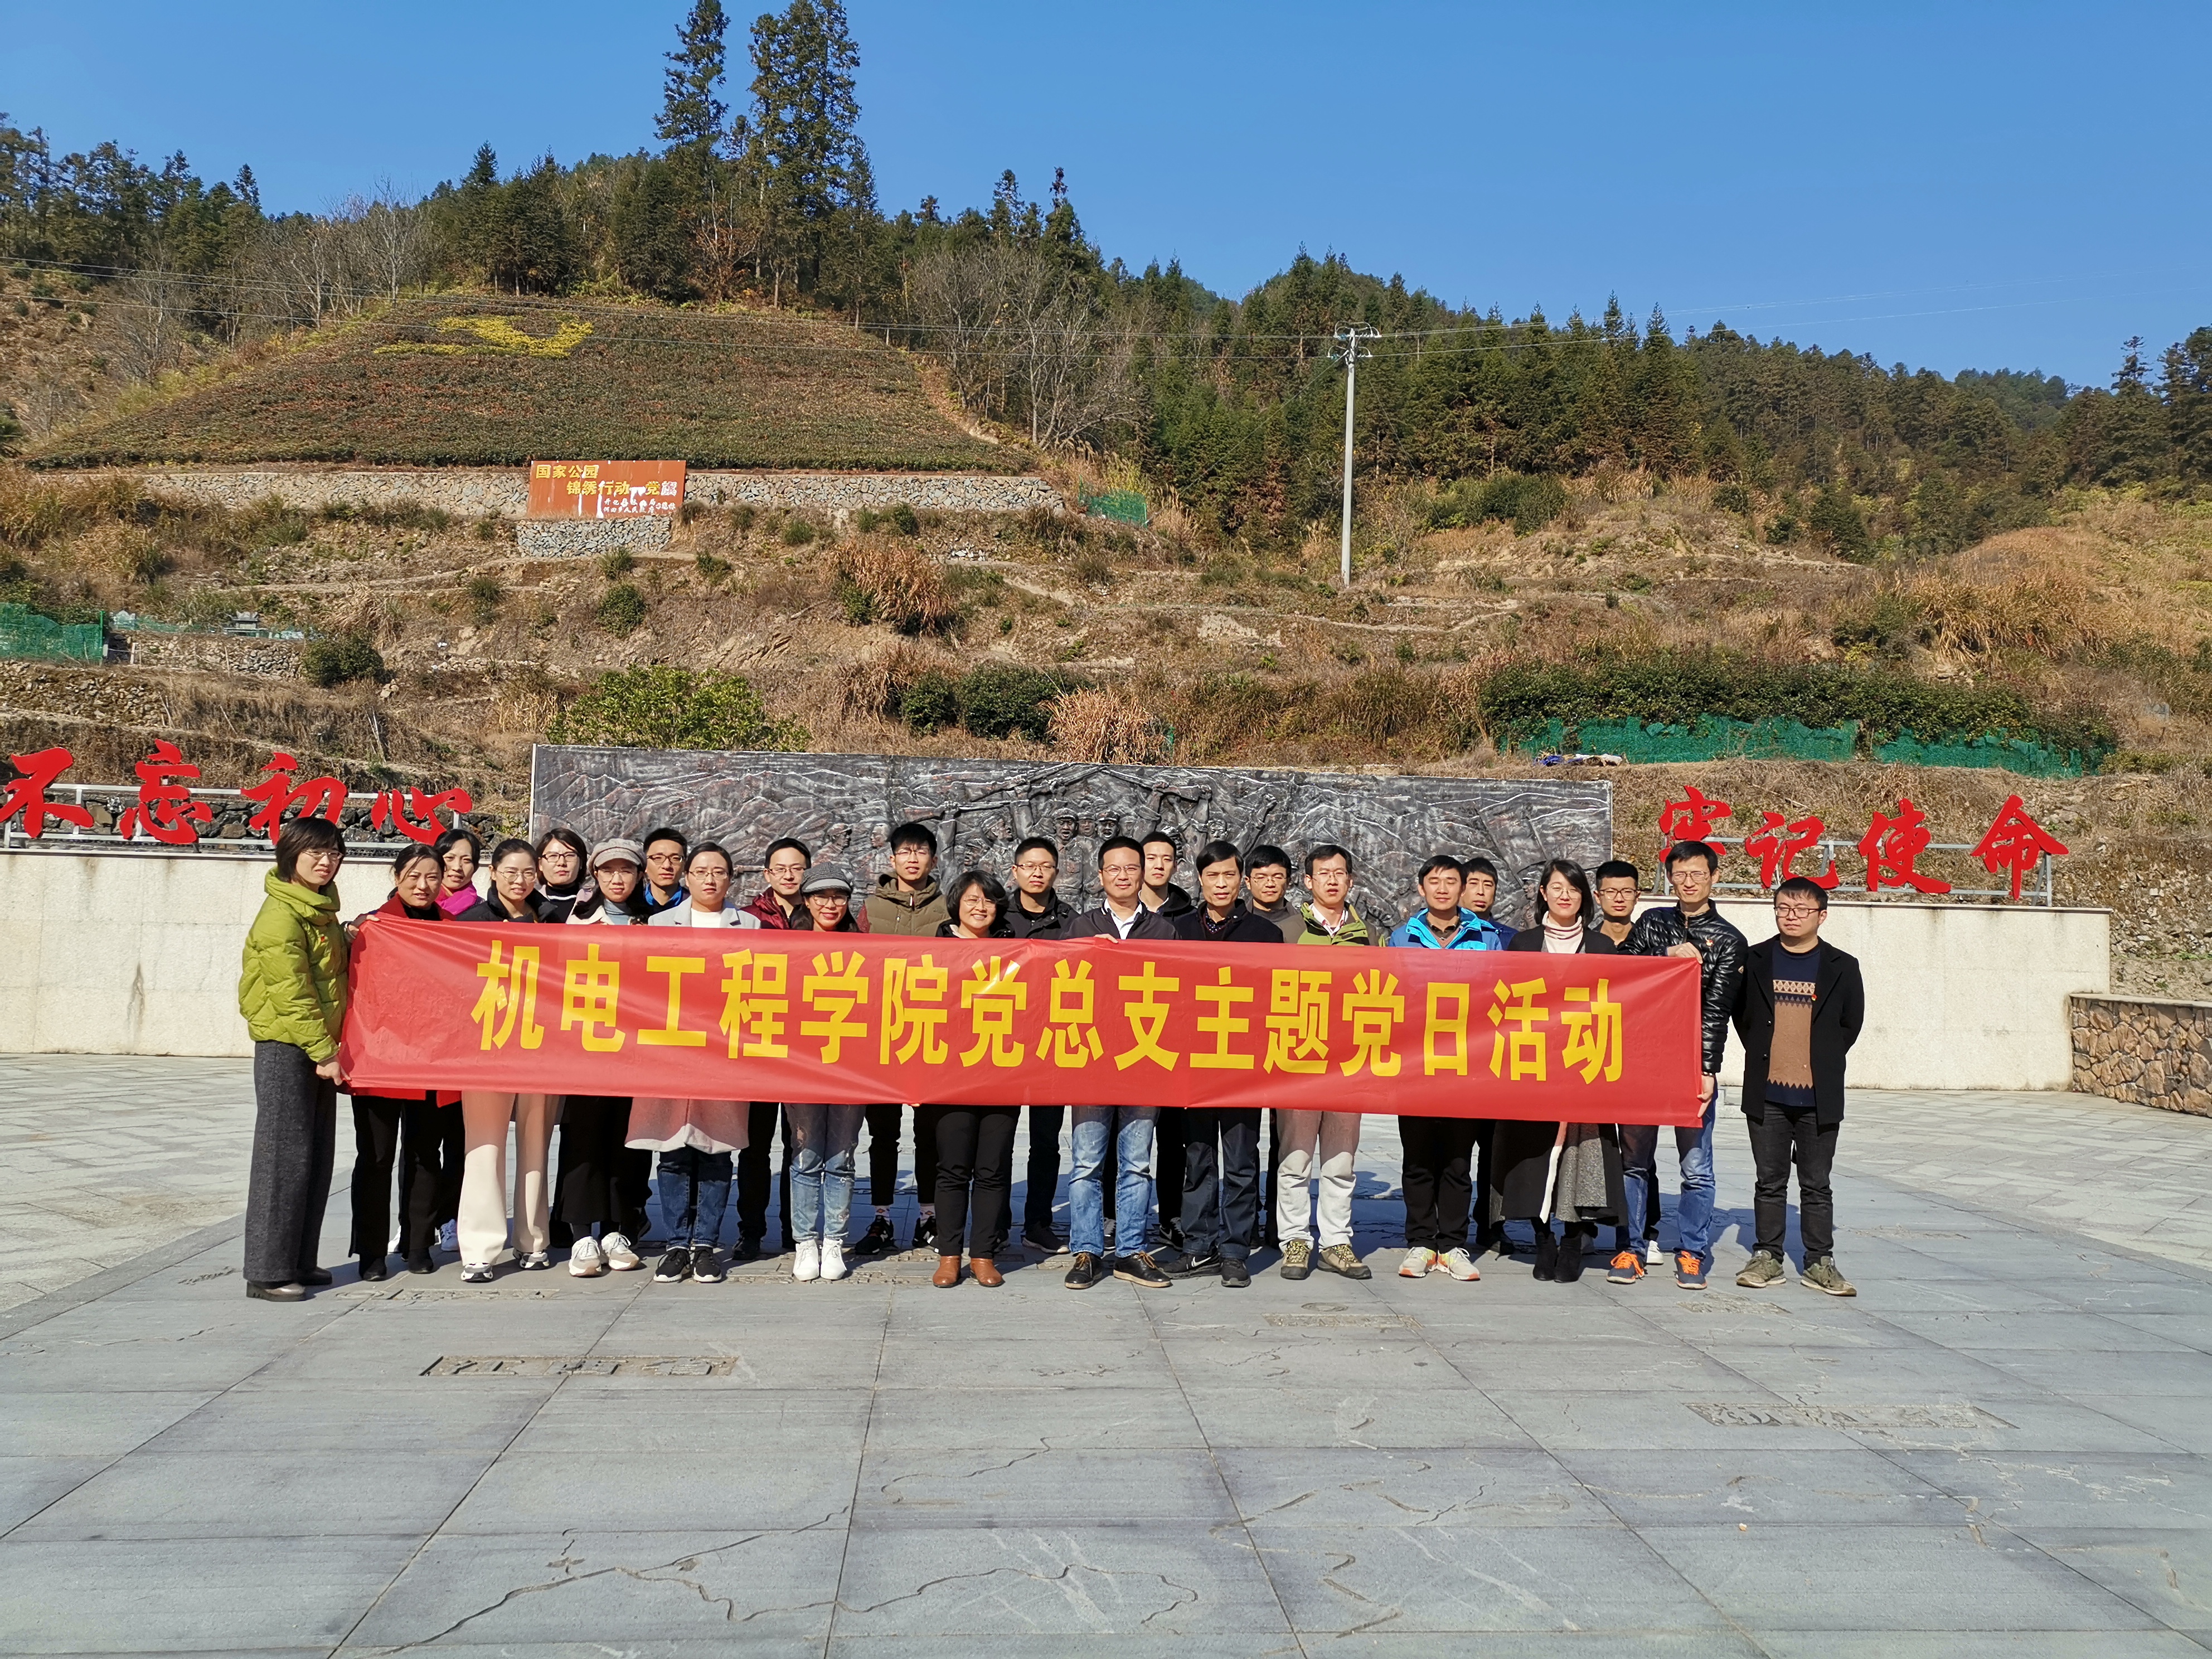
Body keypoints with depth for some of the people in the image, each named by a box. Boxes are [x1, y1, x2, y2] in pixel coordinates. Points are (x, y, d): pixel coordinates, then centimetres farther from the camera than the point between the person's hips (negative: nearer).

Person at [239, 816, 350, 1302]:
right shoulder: (282, 914, -14)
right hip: (286, 1046, -9)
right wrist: (323, 1052, -17)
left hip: (318, 1045, 9)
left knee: (318, 1156, 11)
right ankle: (267, 1272, 1)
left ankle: (300, 1262, 20)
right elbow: (291, 992, -18)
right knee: (284, 1156, -6)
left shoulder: (321, 909, 13)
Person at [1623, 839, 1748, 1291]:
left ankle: (1692, 1254, 14)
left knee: (1696, 1167, 2)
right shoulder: (1651, 923, 12)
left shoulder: (1729, 939, 4)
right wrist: (1667, 962, -9)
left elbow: (1717, 1010, -4)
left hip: (1694, 1064, -2)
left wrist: (1708, 1070, -12)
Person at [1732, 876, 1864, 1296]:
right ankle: (1766, 1257, 17)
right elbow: (1741, 1014, 10)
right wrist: (1766, 1056, 5)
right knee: (1770, 1181, 8)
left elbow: (1851, 1024, 8)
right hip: (1766, 1095, 1)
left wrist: (1820, 1062, 5)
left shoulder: (1841, 967, 2)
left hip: (1819, 1099, -1)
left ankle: (1820, 1262, 16)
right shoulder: (1754, 960, 3)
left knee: (1817, 1184, 7)